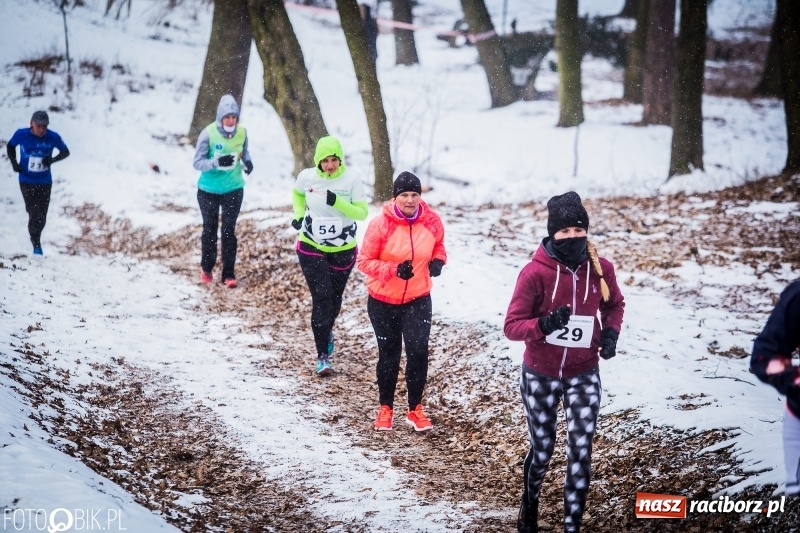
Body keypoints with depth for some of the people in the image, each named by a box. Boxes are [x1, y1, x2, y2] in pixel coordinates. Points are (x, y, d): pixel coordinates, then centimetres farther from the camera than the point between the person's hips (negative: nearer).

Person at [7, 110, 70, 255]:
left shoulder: (53, 137, -14)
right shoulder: (21, 134, -13)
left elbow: (65, 152, 1)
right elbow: (10, 146, 7)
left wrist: (52, 159, -18)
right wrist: (14, 163, -7)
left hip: (45, 182, 1)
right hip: (27, 181, -1)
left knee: (41, 217, 6)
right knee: (34, 214, -8)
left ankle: (36, 237, 33)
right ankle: (36, 244, 8)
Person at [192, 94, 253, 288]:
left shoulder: (242, 132, -9)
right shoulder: (208, 134, -19)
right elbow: (198, 162, -17)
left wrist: (247, 162, -12)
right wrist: (217, 162, -34)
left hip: (233, 189, 1)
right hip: (209, 190, -1)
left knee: (229, 231, -1)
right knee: (210, 229, 13)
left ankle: (228, 274, 7)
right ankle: (206, 268, 32)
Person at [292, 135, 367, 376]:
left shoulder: (352, 181, -14)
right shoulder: (307, 177, -9)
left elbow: (362, 212, -16)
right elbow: (297, 194, 14)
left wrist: (337, 202, -30)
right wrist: (299, 215, -2)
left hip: (343, 250, 1)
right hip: (311, 248, -1)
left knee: (334, 298, 16)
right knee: (321, 298, -9)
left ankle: (327, 330, 49)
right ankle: (323, 355, -4)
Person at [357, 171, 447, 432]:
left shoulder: (432, 221, -9)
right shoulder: (381, 224, -17)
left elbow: (438, 247, 12)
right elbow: (365, 261, -12)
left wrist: (438, 261, -11)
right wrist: (394, 269, -27)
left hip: (418, 300, 1)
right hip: (383, 301, -1)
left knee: (418, 352, -8)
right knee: (389, 354, 10)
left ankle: (415, 409, 10)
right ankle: (386, 408, 28)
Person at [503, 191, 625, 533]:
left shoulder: (600, 269, -9)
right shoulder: (535, 272, -19)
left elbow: (614, 305, 12)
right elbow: (511, 325, -17)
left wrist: (611, 333, -7)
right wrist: (544, 324, -36)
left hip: (583, 376, 2)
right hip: (540, 376, -1)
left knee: (580, 452, -6)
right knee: (542, 450, 13)